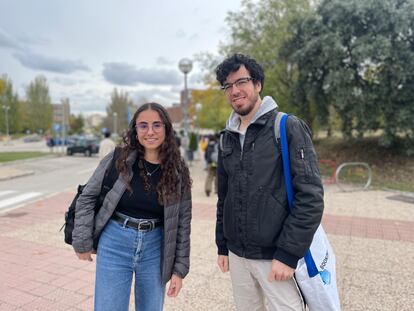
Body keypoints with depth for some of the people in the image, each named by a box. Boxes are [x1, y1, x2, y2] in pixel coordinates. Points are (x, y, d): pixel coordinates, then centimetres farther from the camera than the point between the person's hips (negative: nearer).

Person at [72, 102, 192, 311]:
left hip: (155, 249, 2)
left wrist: (179, 268, 0)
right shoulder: (118, 160, -8)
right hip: (115, 245, -1)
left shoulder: (178, 171, -5)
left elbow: (182, 222, -1)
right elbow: (87, 198, 0)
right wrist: (82, 242, -1)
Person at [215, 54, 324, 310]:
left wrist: (288, 254, -17)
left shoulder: (289, 128, -10)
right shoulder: (228, 138, 7)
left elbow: (311, 196, -15)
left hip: (277, 257, -5)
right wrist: (222, 246, 13)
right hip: (237, 255, 5)